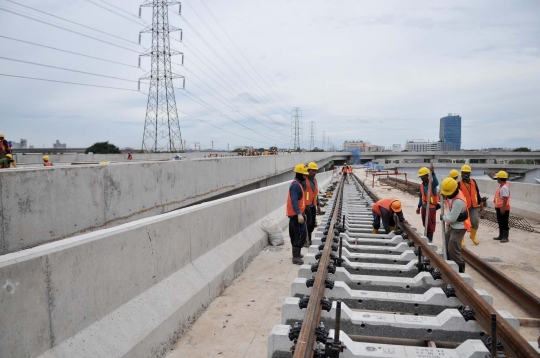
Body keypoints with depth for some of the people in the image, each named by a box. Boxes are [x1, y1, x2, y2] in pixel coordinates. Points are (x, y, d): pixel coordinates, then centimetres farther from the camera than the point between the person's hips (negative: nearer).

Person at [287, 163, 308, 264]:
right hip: (296, 214, -10)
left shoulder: (298, 183, 16)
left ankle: (296, 254, 28)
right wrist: (299, 214, -31)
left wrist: (302, 213, 25)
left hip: (297, 213, 10)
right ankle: (296, 257, -8)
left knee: (296, 234, 17)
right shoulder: (295, 185, -17)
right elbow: (294, 201, -25)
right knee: (301, 234, -10)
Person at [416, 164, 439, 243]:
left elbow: (436, 183, -45)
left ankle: (430, 240, 11)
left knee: (430, 224, 1)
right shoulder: (421, 185, 2)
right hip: (424, 207, 7)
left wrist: (433, 173, -59)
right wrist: (419, 207, 15)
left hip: (431, 207, -7)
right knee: (425, 224, 18)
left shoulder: (432, 183, -18)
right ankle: (427, 238, 33)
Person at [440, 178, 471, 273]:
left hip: (458, 227, -10)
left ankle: (460, 270, 3)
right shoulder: (452, 194, -4)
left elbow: (452, 218, -26)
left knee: (453, 250, -10)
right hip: (451, 225, 10)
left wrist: (443, 217, -8)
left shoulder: (458, 201, -31)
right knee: (447, 248, 18)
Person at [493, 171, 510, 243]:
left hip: (503, 208, -10)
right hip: (499, 207, 10)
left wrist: (503, 208, -25)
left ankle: (505, 237, 5)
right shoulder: (501, 186, 12)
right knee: (500, 223, 16)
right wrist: (497, 206, 22)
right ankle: (501, 236, 24)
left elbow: (505, 199, -24)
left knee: (504, 223, -2)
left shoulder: (504, 187, -20)